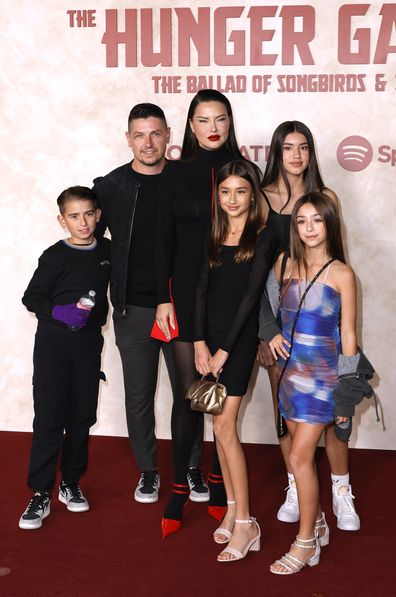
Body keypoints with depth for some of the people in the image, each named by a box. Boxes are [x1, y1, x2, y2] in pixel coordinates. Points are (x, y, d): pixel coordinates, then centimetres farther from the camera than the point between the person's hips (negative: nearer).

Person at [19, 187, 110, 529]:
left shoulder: (107, 251, 5)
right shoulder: (55, 256, -7)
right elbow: (31, 297, -7)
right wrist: (60, 313, -20)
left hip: (89, 343, 4)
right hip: (53, 343, -4)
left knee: (82, 417, 7)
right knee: (49, 418, -6)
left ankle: (71, 484, 23)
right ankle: (41, 494, 1)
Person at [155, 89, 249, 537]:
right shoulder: (176, 173, 4)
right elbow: (164, 238, 2)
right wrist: (163, 298, -4)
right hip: (188, 294, -1)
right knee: (188, 393, -1)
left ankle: (218, 479, 22)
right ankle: (179, 487, 11)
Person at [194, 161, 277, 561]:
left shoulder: (263, 238, -4)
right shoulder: (213, 237, 10)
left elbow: (251, 296, -9)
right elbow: (201, 289, 4)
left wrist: (224, 350, -12)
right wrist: (200, 343, -7)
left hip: (239, 340, -5)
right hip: (208, 338, 5)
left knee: (224, 426, -9)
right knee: (219, 426, 7)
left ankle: (245, 522, -2)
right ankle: (232, 507, 19)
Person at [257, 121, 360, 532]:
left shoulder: (326, 197, 4)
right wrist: (261, 331, 0)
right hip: (275, 307, 1)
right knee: (284, 403, 7)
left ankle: (341, 491, 9)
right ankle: (295, 487, 20)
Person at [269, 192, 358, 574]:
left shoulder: (341, 274, -9)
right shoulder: (286, 265, 4)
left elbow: (347, 335, -6)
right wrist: (271, 334, -2)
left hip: (322, 375, -5)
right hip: (290, 371, 5)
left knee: (299, 458, -5)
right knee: (302, 453, 14)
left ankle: (306, 543, 10)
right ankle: (316, 524, 32)